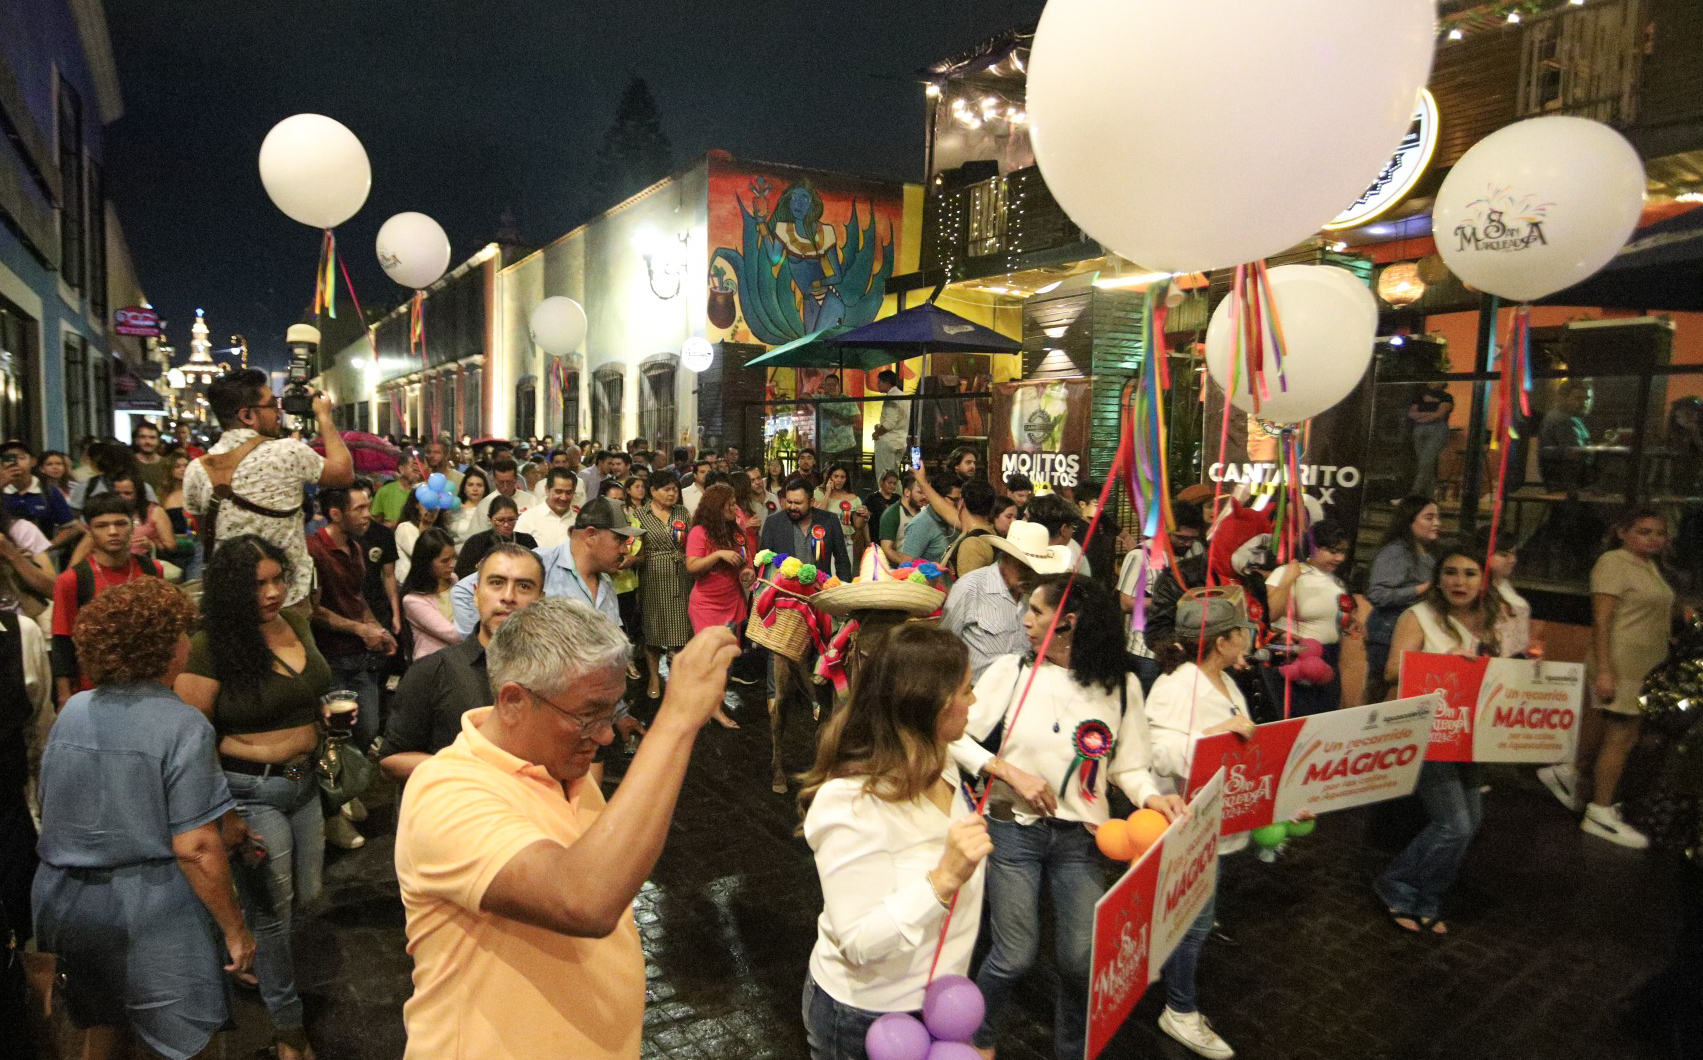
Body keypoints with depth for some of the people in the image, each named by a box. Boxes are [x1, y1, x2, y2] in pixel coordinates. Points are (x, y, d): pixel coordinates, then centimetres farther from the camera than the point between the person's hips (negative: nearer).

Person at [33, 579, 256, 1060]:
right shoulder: (183, 726, -20)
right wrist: (235, 929, -12)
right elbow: (195, 848, -21)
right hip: (146, 912, -7)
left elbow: (49, 810, 13)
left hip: (63, 900, 7)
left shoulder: (72, 711, 1)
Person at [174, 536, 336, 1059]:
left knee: (307, 895, 18)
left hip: (305, 781, 6)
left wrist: (326, 709, 7)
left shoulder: (295, 622, 2)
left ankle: (254, 955, 50)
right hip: (252, 792, -6)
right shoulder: (210, 647, -17)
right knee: (273, 913, 7)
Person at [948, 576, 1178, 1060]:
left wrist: (1152, 796, -18)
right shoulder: (1012, 670, -9)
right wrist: (1010, 772, -19)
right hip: (1015, 828, -2)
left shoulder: (1121, 685, -2)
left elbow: (1128, 766, 1)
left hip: (1081, 838, 2)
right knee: (1014, 956, 5)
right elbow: (956, 736, -9)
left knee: (1083, 959, 7)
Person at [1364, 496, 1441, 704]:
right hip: (1389, 634, -9)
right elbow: (1378, 595, -19)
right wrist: (1421, 589, -16)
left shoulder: (1426, 556, 17)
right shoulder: (1394, 552, -10)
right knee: (1378, 693, -5)